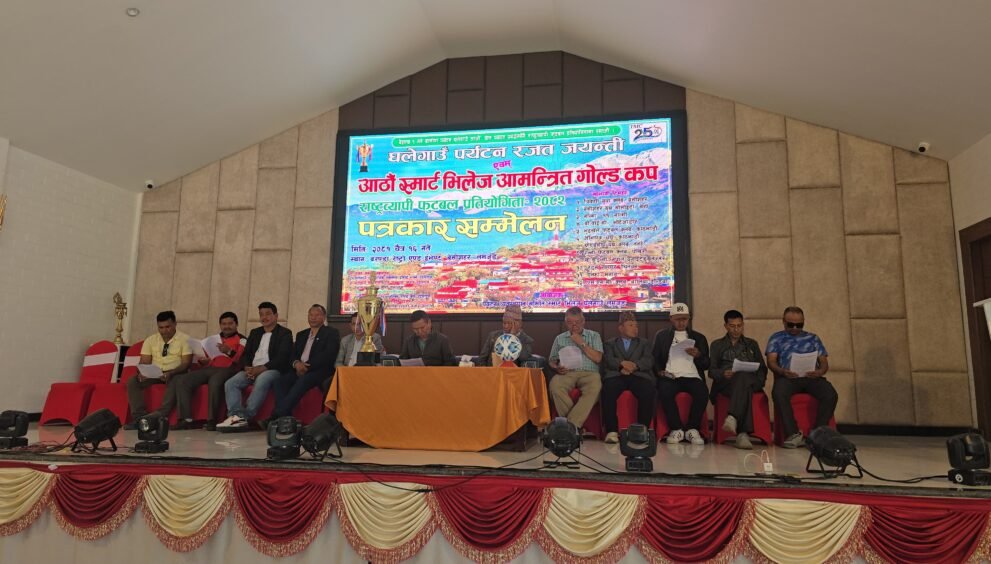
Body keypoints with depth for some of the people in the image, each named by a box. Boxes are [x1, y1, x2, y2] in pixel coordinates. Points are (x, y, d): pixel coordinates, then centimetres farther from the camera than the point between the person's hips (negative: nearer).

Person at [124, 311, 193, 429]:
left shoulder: (184, 339, -2)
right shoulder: (150, 340, 10)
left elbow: (186, 363, -10)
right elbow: (144, 362, 4)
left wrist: (171, 373, -29)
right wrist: (142, 372, -21)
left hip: (175, 374, -4)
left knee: (175, 382, -38)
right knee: (132, 381, -21)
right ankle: (140, 417, -26)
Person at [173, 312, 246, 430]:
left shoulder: (241, 340, 8)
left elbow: (241, 360, -8)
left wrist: (229, 352, -26)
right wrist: (203, 359, 6)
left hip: (227, 369, -6)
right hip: (209, 368, 6)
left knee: (214, 382, -39)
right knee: (182, 382, -16)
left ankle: (212, 420, -33)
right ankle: (186, 419, -18)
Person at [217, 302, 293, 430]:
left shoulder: (285, 333, 4)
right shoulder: (254, 333, 24)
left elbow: (282, 358, -8)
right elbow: (246, 354, 17)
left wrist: (261, 368, -17)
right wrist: (247, 368, -6)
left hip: (272, 370, -6)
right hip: (252, 370, 6)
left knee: (261, 381, -37)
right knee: (230, 383, -20)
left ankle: (245, 416, -34)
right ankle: (236, 416, -32)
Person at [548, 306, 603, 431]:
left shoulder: (594, 336, 18)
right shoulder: (560, 338, 23)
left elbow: (597, 358, 6)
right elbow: (551, 360, 19)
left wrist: (582, 343, 0)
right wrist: (556, 368, -4)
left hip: (589, 373, -1)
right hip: (567, 373, 1)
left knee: (595, 387, -38)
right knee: (554, 385, -35)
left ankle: (572, 424, -36)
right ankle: (576, 421, -25)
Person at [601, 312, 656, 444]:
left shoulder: (644, 343, 26)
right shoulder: (610, 343, 24)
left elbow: (649, 361, 8)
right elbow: (608, 360, 4)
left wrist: (634, 366, -13)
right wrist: (622, 363, -17)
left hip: (639, 375, 1)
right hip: (617, 375, -1)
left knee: (649, 391, -33)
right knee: (608, 391, -34)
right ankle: (612, 431, -30)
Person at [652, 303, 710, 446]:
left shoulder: (699, 337, 22)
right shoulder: (661, 336, 18)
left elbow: (706, 365, 17)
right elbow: (655, 360, 12)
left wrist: (698, 355, -4)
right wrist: (660, 371, -9)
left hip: (692, 376, 1)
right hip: (670, 376, -1)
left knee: (702, 392, -32)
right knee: (664, 391, -35)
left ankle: (692, 429, -15)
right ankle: (676, 429, -17)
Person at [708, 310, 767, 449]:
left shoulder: (752, 344, 29)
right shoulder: (717, 345, 23)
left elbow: (762, 369, 20)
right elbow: (712, 371, 10)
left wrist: (759, 381, -4)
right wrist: (723, 374, -13)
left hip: (750, 382, 1)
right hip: (725, 383, -1)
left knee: (743, 377, -39)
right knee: (744, 390, -39)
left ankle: (733, 417, -54)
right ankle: (743, 433, -49)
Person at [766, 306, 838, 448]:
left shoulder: (813, 338, 26)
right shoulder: (776, 338, 20)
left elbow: (824, 362, 16)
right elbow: (771, 361, 6)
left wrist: (820, 371, -9)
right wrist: (782, 371, -18)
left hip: (811, 377, 2)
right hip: (787, 377, -2)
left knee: (831, 394, -30)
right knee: (778, 393, -37)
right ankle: (793, 434, -30)